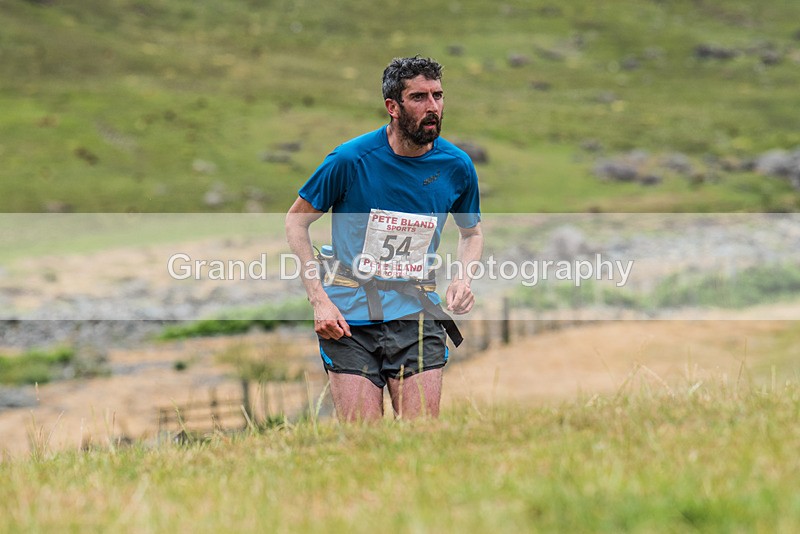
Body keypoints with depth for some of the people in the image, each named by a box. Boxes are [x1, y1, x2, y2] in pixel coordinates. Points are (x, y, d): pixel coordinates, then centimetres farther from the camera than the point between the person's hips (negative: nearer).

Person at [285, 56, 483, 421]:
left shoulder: (457, 166, 1)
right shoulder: (350, 159, -9)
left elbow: (471, 232, 20)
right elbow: (296, 221, 2)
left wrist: (463, 278, -1)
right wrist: (319, 299, -7)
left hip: (417, 315, 2)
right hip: (348, 318, -2)